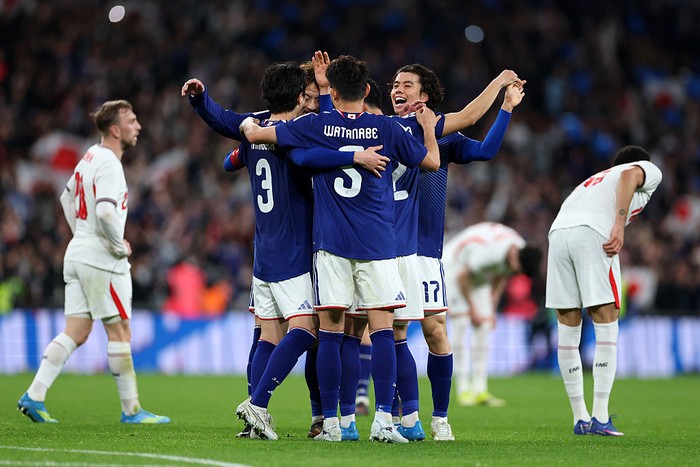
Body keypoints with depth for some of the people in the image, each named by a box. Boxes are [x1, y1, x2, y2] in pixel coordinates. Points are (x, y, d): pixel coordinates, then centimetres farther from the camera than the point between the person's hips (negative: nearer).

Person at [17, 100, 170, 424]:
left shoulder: (90, 157, 13)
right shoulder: (108, 164, -16)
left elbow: (67, 198, 28)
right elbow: (105, 212, -29)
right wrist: (120, 246, -15)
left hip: (78, 252, 9)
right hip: (102, 259, -9)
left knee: (76, 332, 7)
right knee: (119, 331, -1)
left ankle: (34, 396, 0)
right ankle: (131, 410, 4)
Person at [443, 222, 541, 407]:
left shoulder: (520, 249, -14)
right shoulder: (487, 251, -39)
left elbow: (501, 276, 5)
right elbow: (462, 277, -27)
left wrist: (492, 307, 5)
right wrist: (472, 309, -17)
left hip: (480, 277, 7)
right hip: (453, 268, -7)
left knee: (484, 328, -4)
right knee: (460, 323, -16)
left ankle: (480, 390, -6)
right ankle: (463, 390, -15)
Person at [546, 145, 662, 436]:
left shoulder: (597, 179, 39)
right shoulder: (649, 171, 21)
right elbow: (629, 176, -2)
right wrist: (619, 226, -13)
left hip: (558, 231, 6)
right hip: (592, 232, -6)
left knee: (567, 329, 9)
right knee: (606, 323, -2)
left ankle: (580, 418, 12)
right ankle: (600, 418, -9)